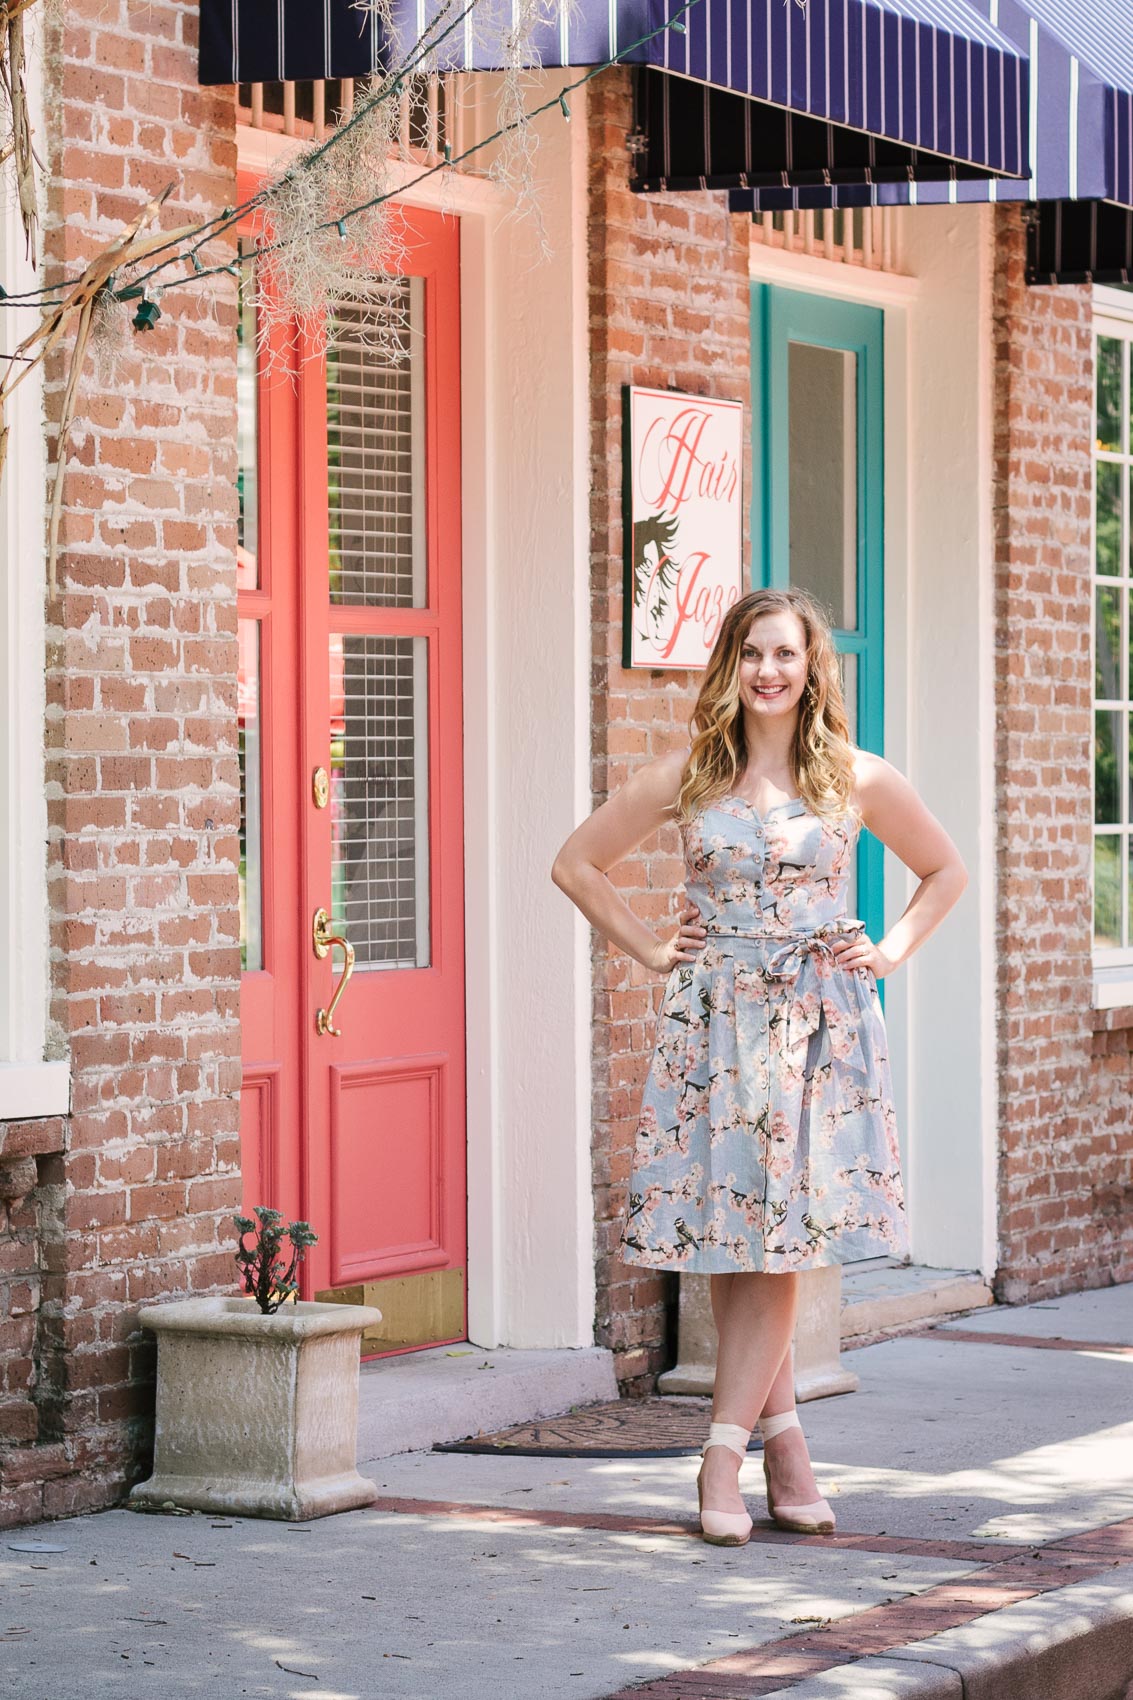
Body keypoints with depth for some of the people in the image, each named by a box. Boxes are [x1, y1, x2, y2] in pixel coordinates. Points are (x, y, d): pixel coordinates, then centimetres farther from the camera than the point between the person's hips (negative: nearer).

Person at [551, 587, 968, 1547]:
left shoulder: (859, 780, 4)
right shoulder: (687, 779, 4)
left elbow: (945, 871, 19)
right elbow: (577, 864, 14)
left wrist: (890, 952, 7)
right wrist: (648, 950, 7)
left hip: (819, 1029, -1)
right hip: (715, 1026, 1)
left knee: (780, 1238, -7)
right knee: (727, 1239, -2)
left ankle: (725, 1455, -4)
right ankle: (784, 1443, 8)